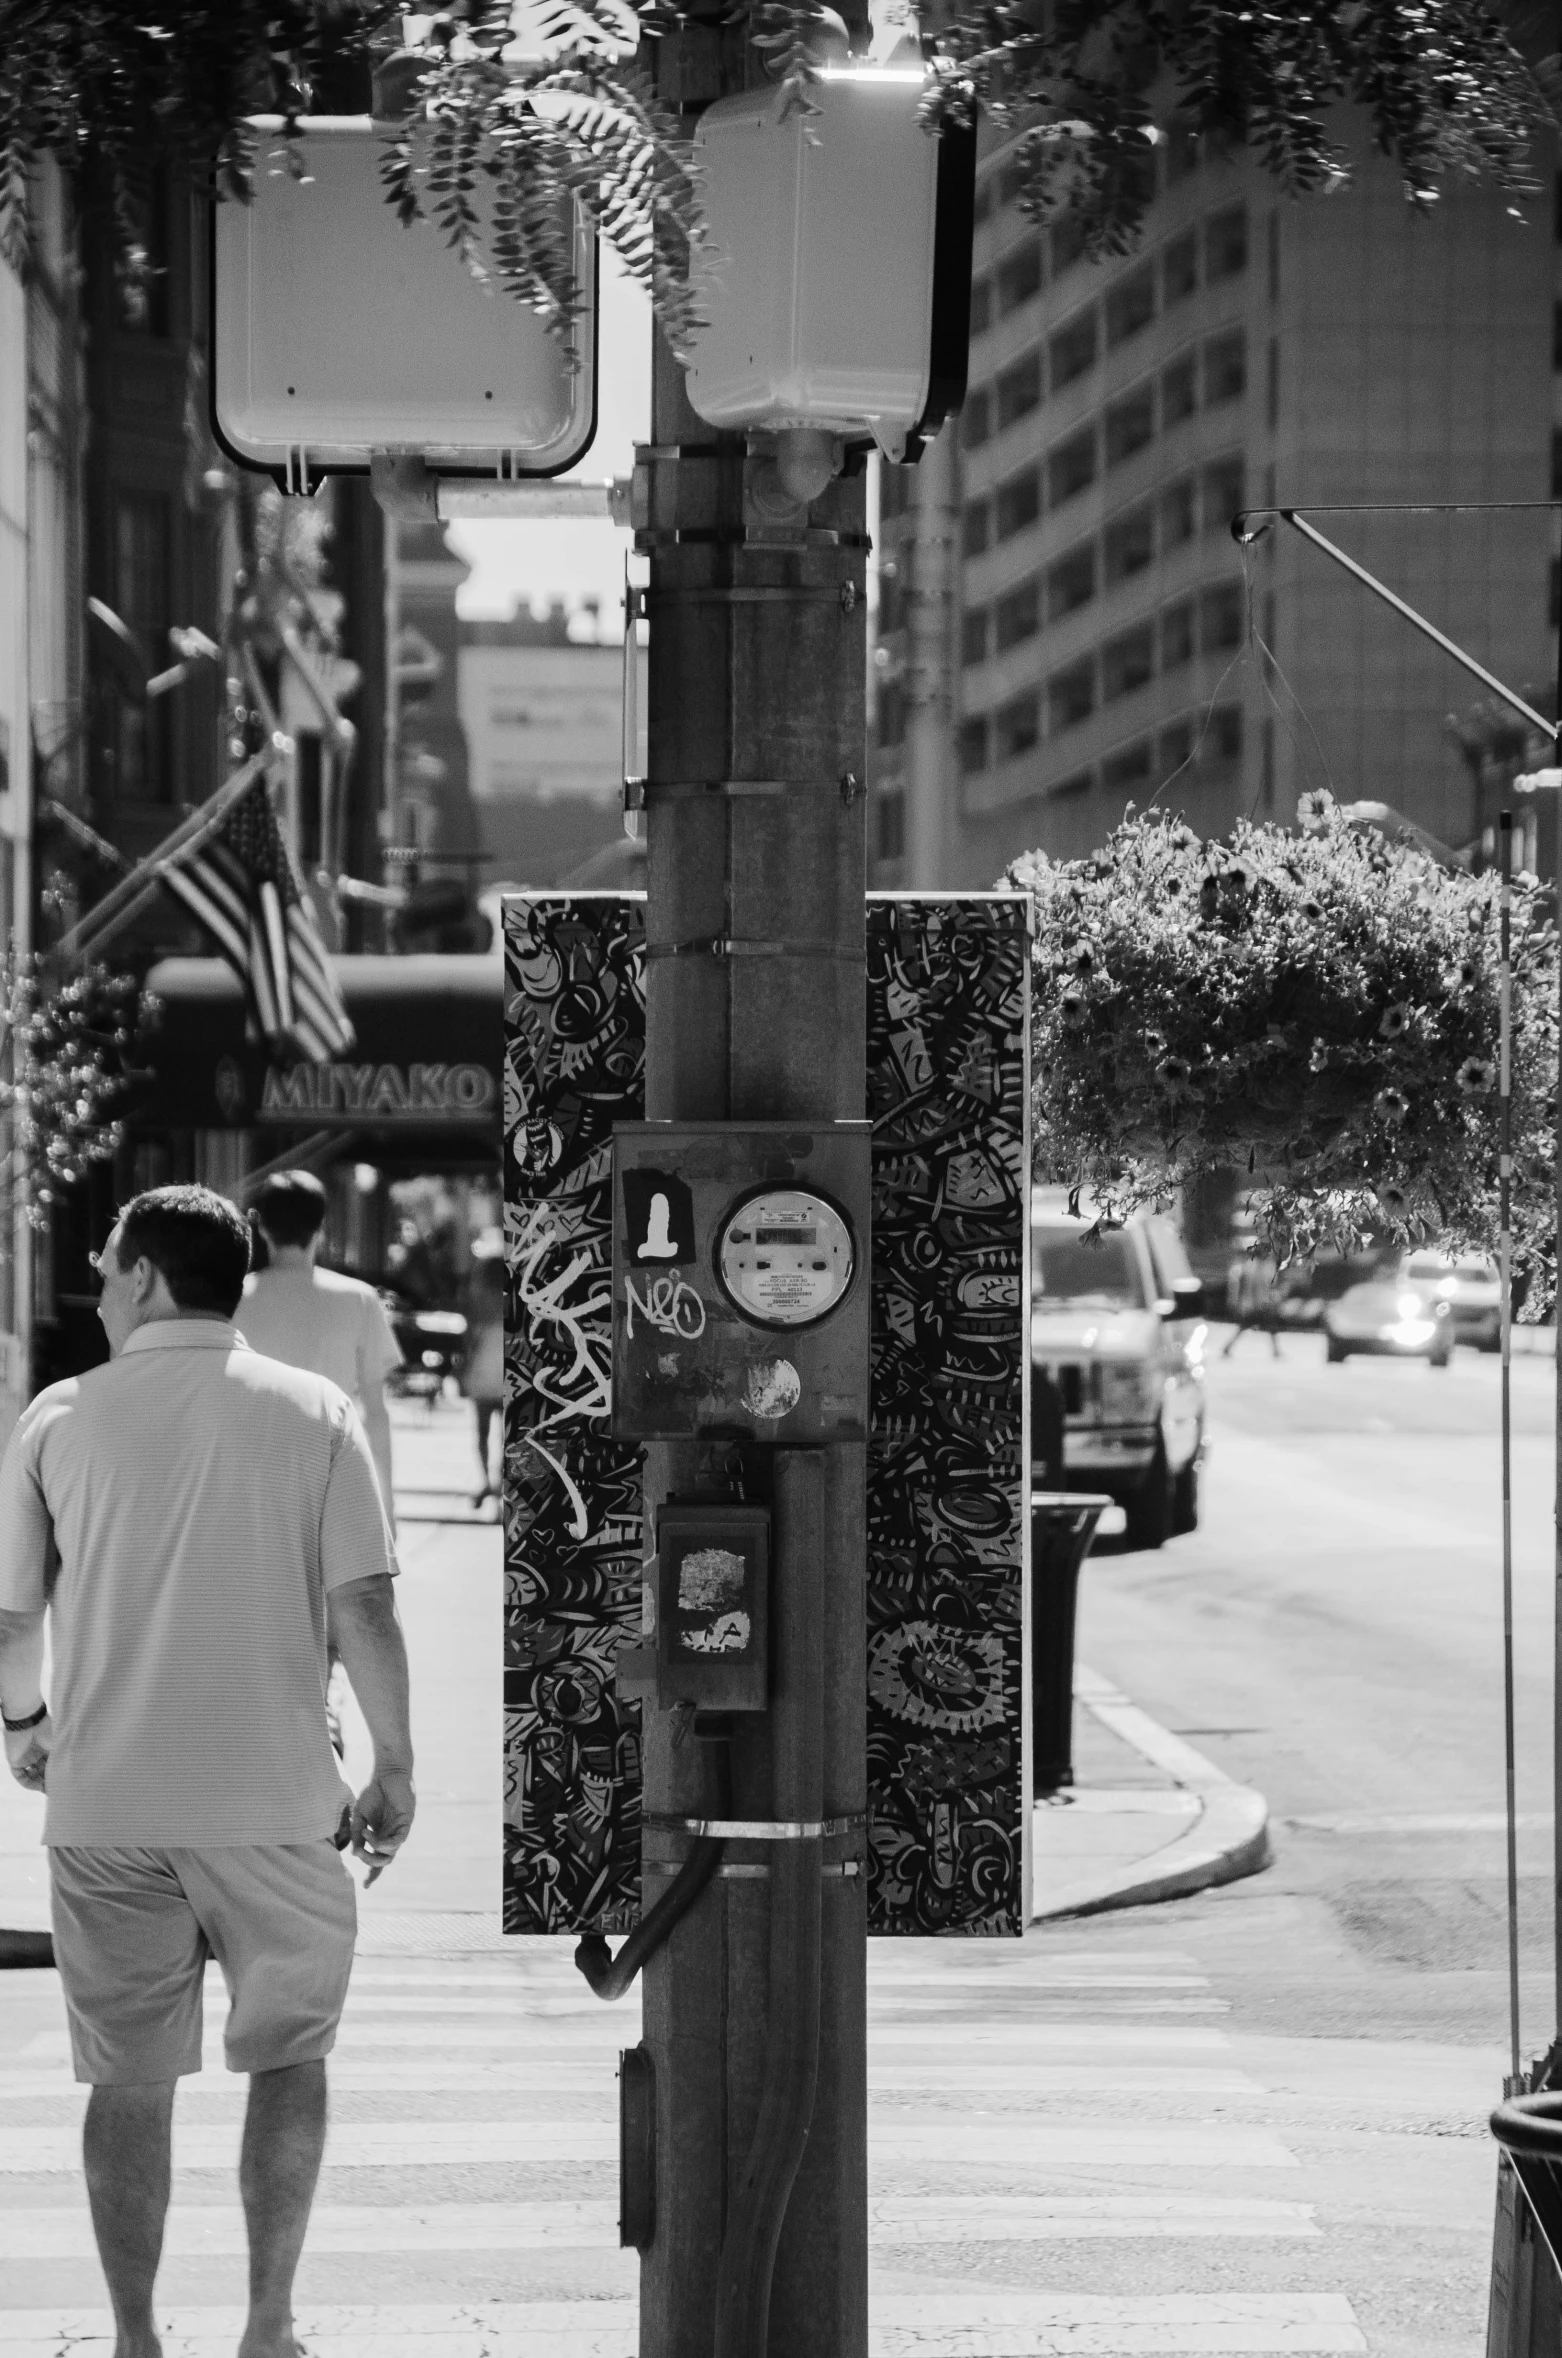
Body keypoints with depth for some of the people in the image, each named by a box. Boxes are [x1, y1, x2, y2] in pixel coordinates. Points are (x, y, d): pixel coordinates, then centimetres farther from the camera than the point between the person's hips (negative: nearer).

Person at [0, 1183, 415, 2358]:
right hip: (276, 1801, 0)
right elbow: (366, 1608, -7)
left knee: (130, 2080, 10)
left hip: (105, 1806, 0)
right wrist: (395, 1769, 2)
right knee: (290, 2055, 16)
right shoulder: (315, 1413, -1)